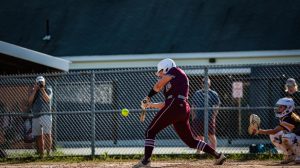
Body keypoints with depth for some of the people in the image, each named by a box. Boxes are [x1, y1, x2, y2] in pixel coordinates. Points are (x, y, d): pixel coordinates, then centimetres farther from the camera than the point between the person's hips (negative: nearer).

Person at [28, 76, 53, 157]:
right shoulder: (33, 91, 13)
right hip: (36, 116, 4)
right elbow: (30, 101, -2)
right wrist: (35, 89, -6)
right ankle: (41, 154, 10)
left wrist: (42, 89, -15)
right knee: (38, 136, 5)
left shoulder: (48, 89, 6)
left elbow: (48, 99, -11)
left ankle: (48, 152, -16)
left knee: (47, 134, -16)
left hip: (46, 115, -4)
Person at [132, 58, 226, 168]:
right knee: (190, 140, 12)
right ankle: (217, 155, 9)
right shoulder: (174, 84, 31)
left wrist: (148, 97, 17)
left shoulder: (175, 71, 8)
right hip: (183, 109, 9)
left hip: (174, 106, -9)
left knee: (150, 132, -7)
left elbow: (158, 86, 2)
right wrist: (150, 105, 30)